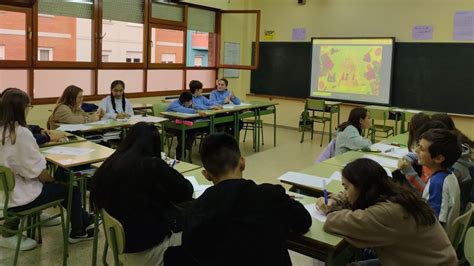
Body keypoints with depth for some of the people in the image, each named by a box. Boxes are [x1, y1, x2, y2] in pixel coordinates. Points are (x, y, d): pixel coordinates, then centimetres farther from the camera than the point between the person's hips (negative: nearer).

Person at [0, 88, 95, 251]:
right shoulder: (21, 133, -25)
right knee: (71, 189, 10)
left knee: (59, 185, 25)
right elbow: (39, 172, -23)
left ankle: (86, 221, 37)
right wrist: (55, 178, -3)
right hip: (19, 196, -9)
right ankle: (77, 232, 29)